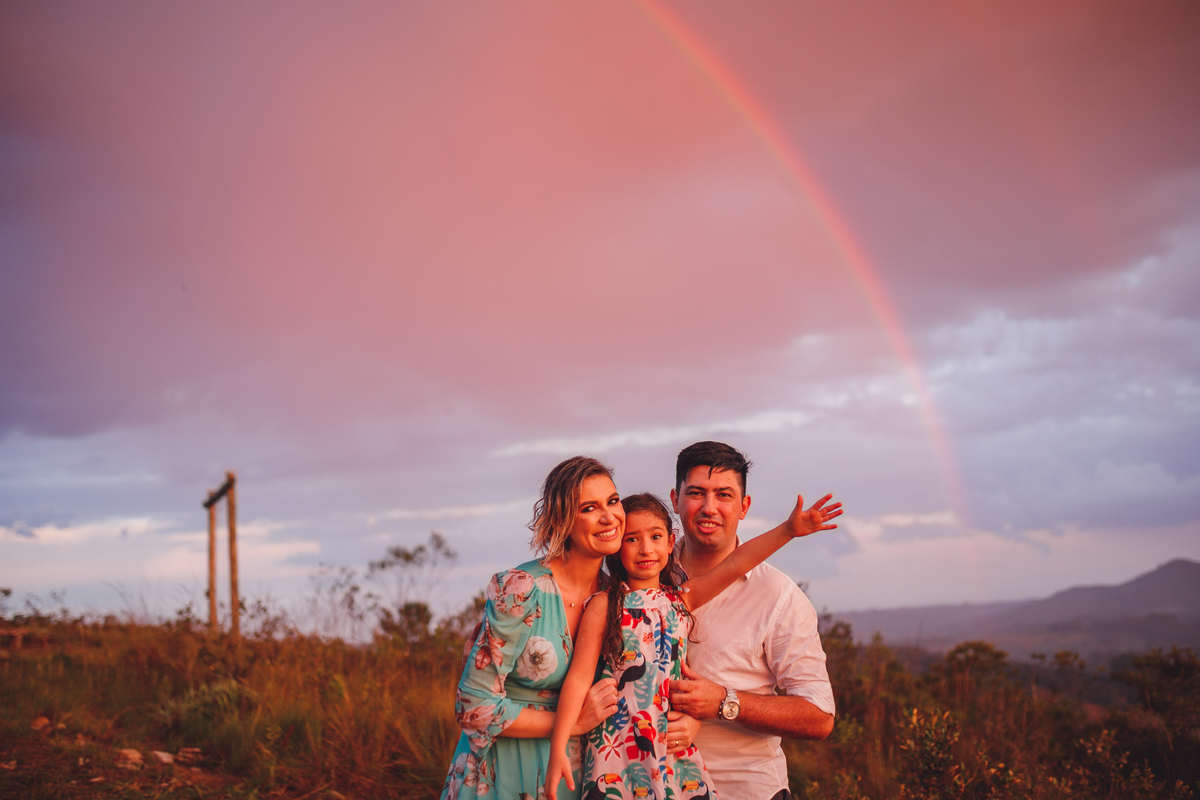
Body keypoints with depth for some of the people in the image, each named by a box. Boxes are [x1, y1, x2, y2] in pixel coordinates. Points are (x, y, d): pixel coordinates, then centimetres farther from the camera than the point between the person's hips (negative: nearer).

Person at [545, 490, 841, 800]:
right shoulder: (604, 605, -3)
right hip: (616, 748, -4)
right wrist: (558, 750, -13)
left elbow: (735, 564, 0)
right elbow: (579, 677, -6)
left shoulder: (681, 598, 9)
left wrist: (789, 529, -10)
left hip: (674, 747, 4)